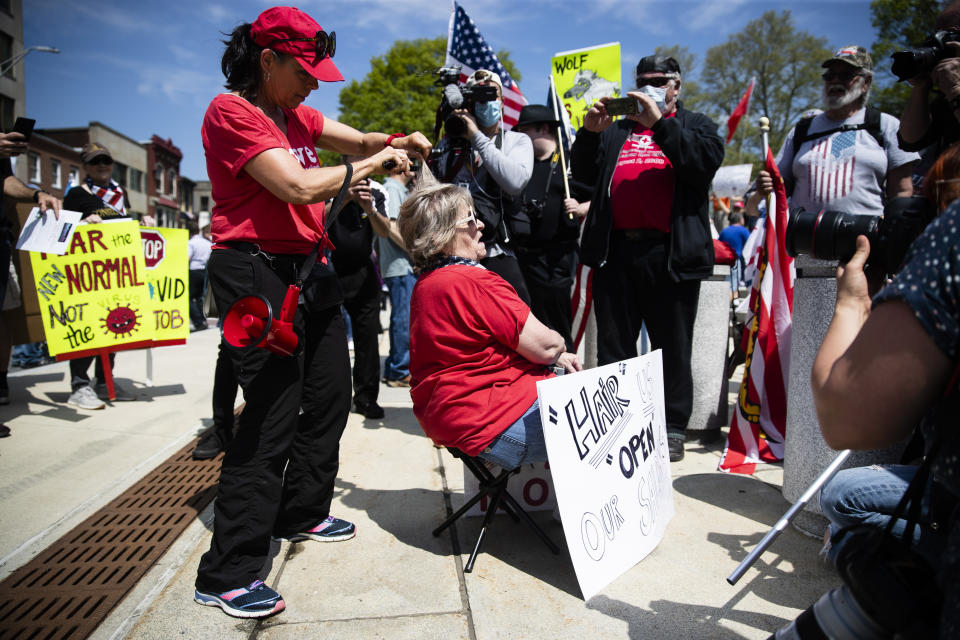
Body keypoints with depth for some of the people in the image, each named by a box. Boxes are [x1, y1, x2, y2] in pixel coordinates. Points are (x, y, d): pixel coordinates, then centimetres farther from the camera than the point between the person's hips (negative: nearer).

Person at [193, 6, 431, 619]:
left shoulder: (296, 115, 16)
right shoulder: (232, 111, -11)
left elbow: (358, 139, 21)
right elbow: (299, 187, -21)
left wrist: (397, 141, -1)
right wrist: (370, 165, -9)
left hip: (308, 268, 9)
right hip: (257, 272, -9)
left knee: (330, 396, 14)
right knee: (274, 413, -11)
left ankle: (302, 513, 33)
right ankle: (226, 575, 0)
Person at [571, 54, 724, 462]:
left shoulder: (697, 126, 13)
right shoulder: (616, 130, 22)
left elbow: (705, 164, -8)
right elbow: (584, 175, 13)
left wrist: (660, 122, -13)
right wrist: (589, 133, -3)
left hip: (670, 254, -3)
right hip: (615, 251, 3)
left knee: (672, 347, 3)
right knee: (613, 346, 9)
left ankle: (672, 429, 14)